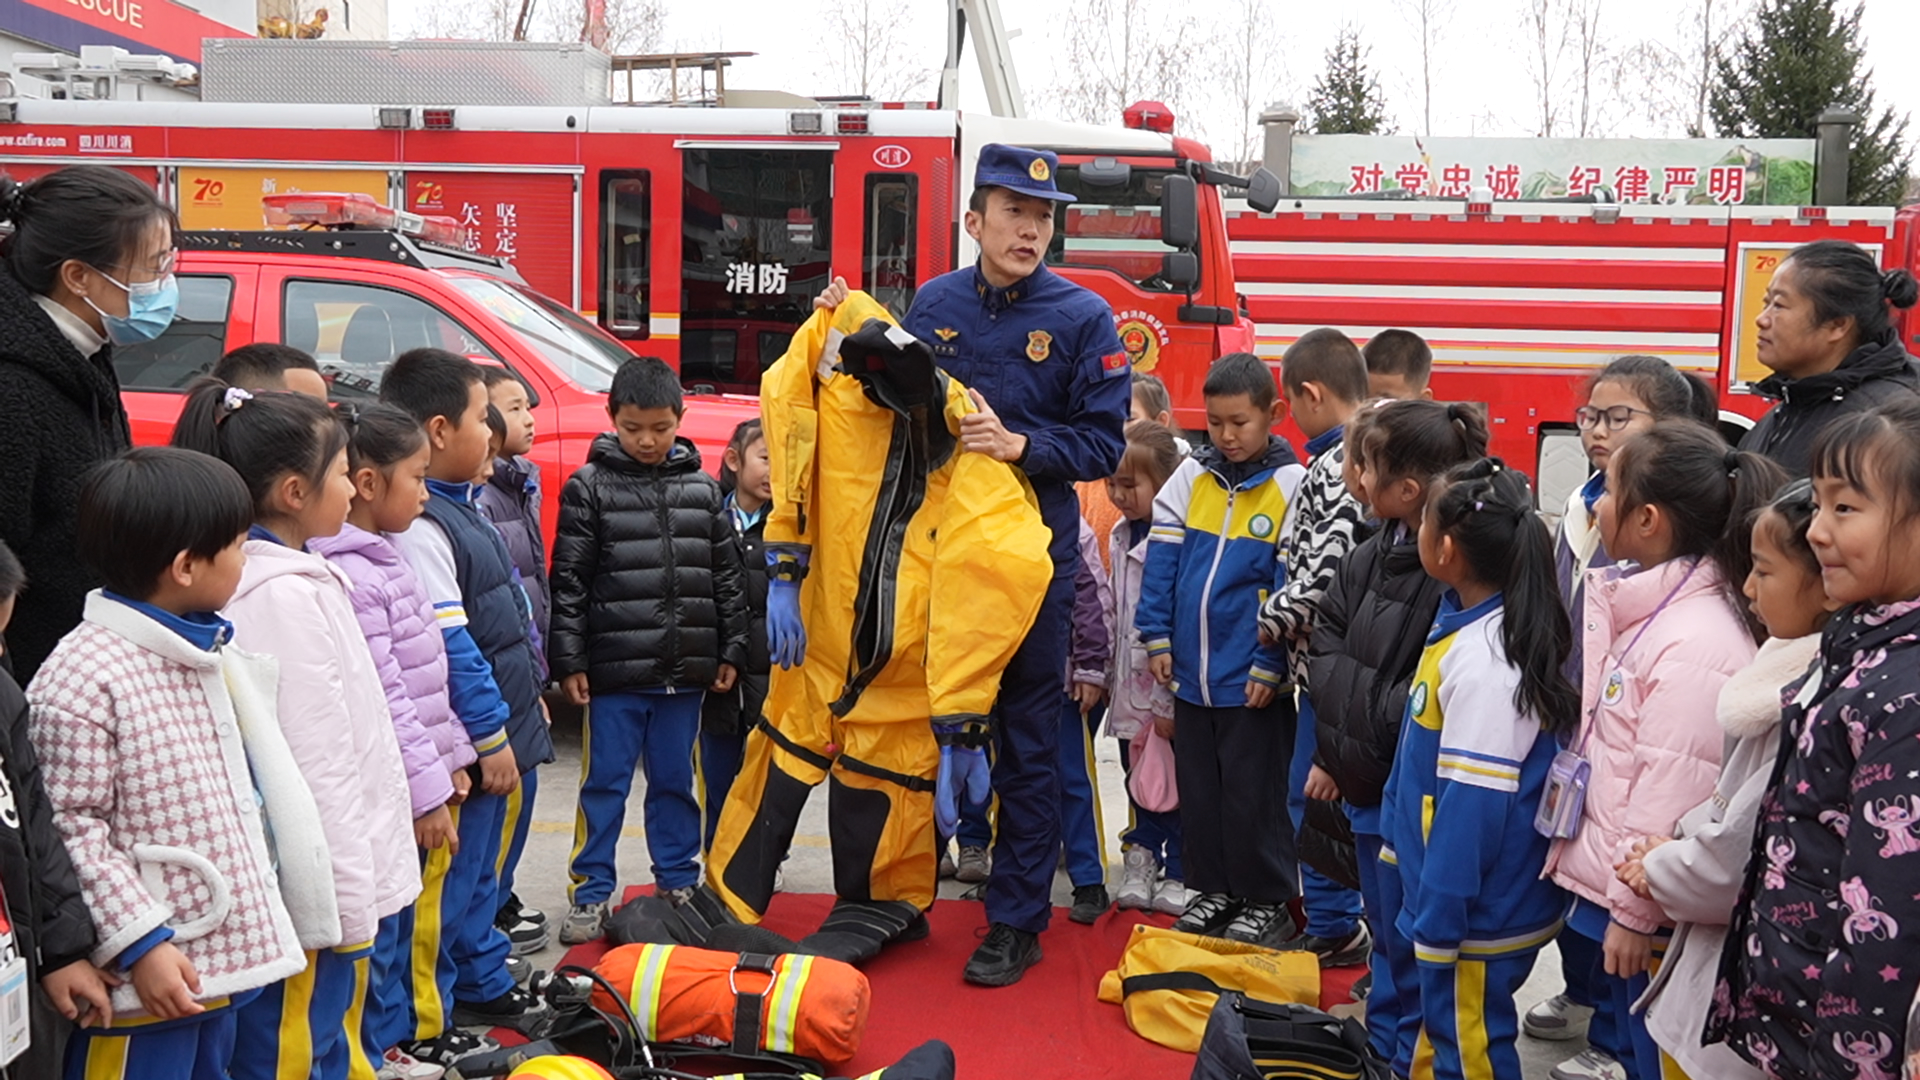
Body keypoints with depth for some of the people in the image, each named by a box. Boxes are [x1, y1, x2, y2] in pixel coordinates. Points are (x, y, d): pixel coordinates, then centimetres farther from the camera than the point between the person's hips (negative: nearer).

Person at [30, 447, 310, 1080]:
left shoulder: (205, 651, 10)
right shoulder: (81, 680, -19)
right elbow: (70, 829, -19)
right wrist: (139, 943, -19)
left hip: (226, 952, 9)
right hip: (147, 976, -9)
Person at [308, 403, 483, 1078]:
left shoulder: (384, 560, 12)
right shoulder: (349, 577, -19)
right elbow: (382, 699, -21)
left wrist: (450, 761, 17)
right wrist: (425, 790, -18)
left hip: (427, 780, 10)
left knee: (421, 917, 20)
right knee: (381, 930, 2)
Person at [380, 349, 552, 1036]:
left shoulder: (460, 508, 13)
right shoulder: (419, 528, -21)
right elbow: (449, 646, -23)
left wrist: (527, 695, 24)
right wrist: (492, 735, -20)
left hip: (496, 733, 10)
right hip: (464, 746, -10)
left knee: (480, 873, 22)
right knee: (449, 883, -1)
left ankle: (485, 986, 37)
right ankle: (421, 1033, 9)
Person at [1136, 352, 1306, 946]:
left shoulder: (1291, 485, -8)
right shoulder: (1190, 476, 4)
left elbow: (1293, 585, -10)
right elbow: (1161, 559, 5)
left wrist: (1269, 665, -13)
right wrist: (1157, 637, -1)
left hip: (1252, 679, -5)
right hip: (1190, 670, 5)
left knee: (1252, 791, 4)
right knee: (1197, 785, 14)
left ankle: (1268, 901, 19)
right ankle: (1214, 888, 29)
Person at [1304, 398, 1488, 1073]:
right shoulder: (1374, 555, 3)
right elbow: (1325, 644, 10)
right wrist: (1330, 753, 3)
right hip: (1363, 786, 9)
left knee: (1411, 950, 8)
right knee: (1386, 936, 25)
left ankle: (1411, 1059, 25)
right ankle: (1381, 1051, 42)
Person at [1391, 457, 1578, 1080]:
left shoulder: (1484, 664, -27)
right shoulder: (1464, 626, 3)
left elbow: (1472, 807, -26)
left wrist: (1437, 921, -19)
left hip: (1479, 915, -9)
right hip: (1447, 896, 9)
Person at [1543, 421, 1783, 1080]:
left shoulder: (1698, 642, -24)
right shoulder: (1650, 610, 6)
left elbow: (1673, 796, -24)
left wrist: (1634, 911, -18)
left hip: (1646, 909, -9)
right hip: (1609, 884, 9)